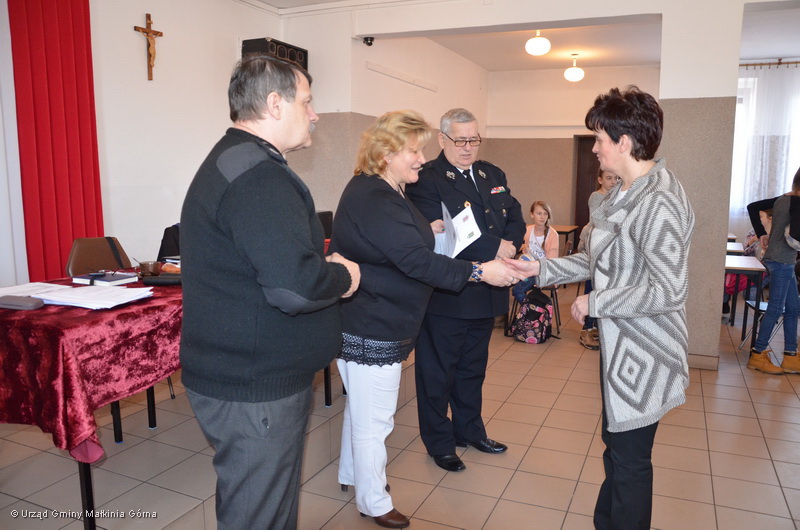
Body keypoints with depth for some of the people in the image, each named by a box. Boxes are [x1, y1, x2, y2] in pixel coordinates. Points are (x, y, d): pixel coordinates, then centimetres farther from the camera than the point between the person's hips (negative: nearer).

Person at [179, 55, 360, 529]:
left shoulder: (231, 161, 13)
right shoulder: (258, 175, -22)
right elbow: (296, 286, -32)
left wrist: (324, 265, 6)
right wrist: (344, 276, -13)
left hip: (240, 377, 10)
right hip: (255, 390, -10)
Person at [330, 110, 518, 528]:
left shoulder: (380, 191, 10)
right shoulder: (373, 200, -26)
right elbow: (415, 261, -31)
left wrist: (427, 230, 3)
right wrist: (479, 272, -29)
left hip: (370, 323, 11)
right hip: (370, 330, -11)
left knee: (361, 406, 25)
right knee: (374, 418, 5)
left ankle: (351, 473, 45)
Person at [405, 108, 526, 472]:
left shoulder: (493, 175, 12)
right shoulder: (426, 179, -13)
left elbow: (515, 218, 9)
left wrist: (510, 244, -13)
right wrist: (494, 247, -23)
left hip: (486, 293, 7)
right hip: (445, 295, -7)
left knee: (473, 368, 22)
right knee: (438, 372, 9)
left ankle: (469, 430, 40)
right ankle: (439, 442, 26)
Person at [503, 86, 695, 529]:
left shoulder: (658, 202, -24)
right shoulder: (624, 193, 8)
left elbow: (669, 290, -27)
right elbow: (601, 259, 14)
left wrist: (595, 303, -19)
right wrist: (543, 269, 9)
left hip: (644, 355, -10)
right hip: (620, 345, 10)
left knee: (629, 458, 6)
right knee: (616, 445, 24)